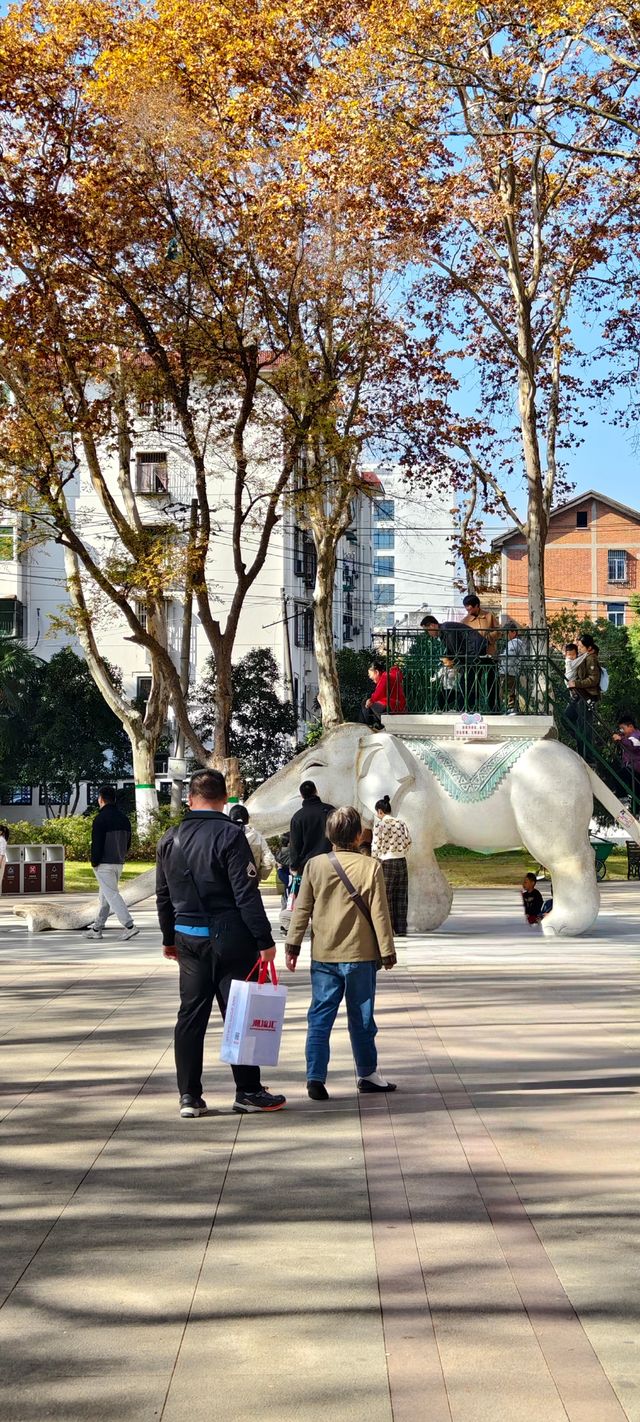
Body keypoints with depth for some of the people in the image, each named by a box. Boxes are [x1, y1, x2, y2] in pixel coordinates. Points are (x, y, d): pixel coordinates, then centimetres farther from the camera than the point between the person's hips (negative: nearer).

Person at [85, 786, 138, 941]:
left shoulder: (101, 818, -14)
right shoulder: (124, 818, 11)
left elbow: (96, 843, -17)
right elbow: (128, 843, 14)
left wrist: (94, 862, -7)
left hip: (104, 864, -8)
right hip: (119, 863, 8)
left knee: (112, 895, -8)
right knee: (105, 895, 15)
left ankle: (129, 926, -18)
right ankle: (97, 928, 22)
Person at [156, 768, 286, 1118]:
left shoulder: (170, 839, 7)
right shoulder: (229, 835, -12)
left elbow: (164, 895, 14)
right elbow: (247, 894, -16)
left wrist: (170, 939, 25)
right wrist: (264, 940, -12)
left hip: (188, 940, 5)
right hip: (229, 937, -5)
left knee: (190, 1015, 9)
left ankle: (189, 1096, 9)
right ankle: (248, 1091, 10)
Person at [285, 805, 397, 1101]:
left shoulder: (315, 865, -2)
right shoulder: (371, 867, -9)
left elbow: (301, 909, 2)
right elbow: (379, 914, -5)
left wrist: (293, 944, 10)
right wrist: (387, 951, 3)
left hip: (323, 956, 2)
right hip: (360, 955, -2)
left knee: (320, 1017, 5)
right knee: (361, 1017, 11)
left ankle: (315, 1077, -3)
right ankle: (367, 1074, 22)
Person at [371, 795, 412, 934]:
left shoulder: (379, 825, -11)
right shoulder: (401, 823, 3)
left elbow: (376, 846, -10)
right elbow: (408, 842, 7)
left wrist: (374, 860, 5)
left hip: (386, 862, -5)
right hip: (401, 861, 5)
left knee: (386, 897, 5)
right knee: (401, 896, 11)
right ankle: (401, 929, 13)